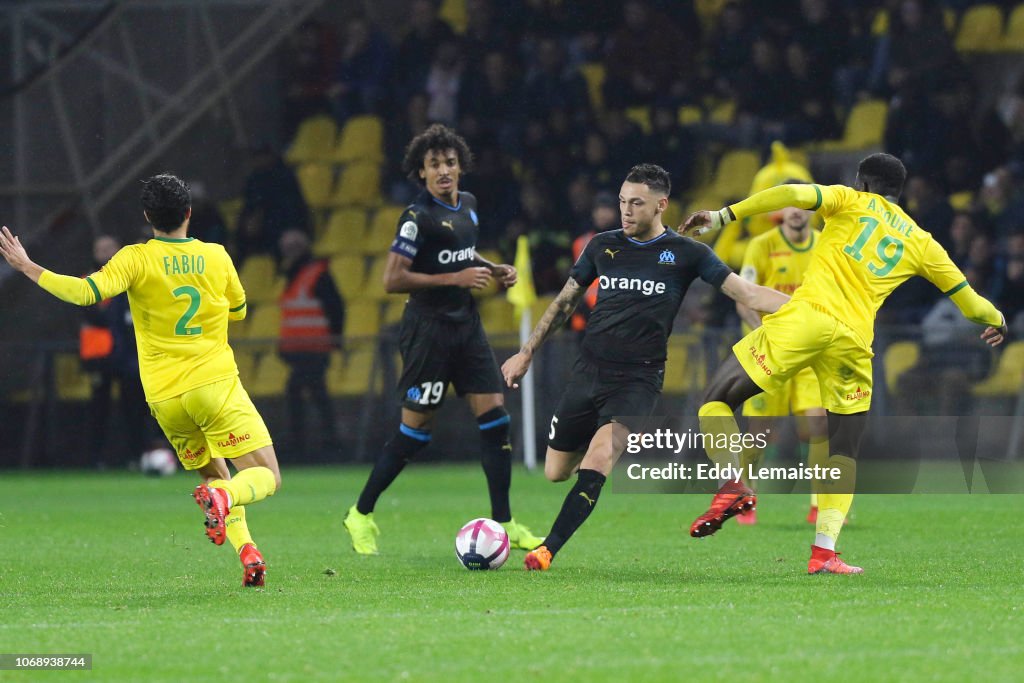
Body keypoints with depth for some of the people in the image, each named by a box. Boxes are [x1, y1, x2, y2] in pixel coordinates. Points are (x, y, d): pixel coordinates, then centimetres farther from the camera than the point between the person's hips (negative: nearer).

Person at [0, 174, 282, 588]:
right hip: (216, 385, -1)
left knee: (214, 475, 20)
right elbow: (238, 310, 19)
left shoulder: (137, 259, -5)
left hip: (164, 398, 2)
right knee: (266, 477, -1)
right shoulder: (216, 257, 2)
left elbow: (86, 292, -19)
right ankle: (223, 498, -34)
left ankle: (245, 548, -1)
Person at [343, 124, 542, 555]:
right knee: (416, 428, -2)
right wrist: (455, 278, -20)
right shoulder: (419, 217, -14)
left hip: (466, 325, 7)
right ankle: (361, 515, 13)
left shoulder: (467, 205, 10)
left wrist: (492, 270, 9)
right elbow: (392, 279, -18)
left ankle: (504, 523, 2)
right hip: (428, 329, -7)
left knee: (494, 417, -1)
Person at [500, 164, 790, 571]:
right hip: (589, 370, 4)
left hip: (639, 377, -4)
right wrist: (526, 354, 20)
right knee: (555, 473, 4)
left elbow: (747, 293, -4)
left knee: (597, 458, -26)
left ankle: (549, 550, -27)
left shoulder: (686, 254, -1)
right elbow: (565, 302, 19)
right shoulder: (603, 246, 9)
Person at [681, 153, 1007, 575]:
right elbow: (969, 301, 27)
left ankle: (733, 482, -19)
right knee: (843, 459, 13)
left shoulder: (850, 201, 14)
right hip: (854, 339, 3)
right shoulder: (921, 243, 20)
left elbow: (793, 194, -3)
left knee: (716, 400, 6)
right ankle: (823, 551, 0)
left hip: (806, 317, -3)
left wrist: (723, 216, -3)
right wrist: (996, 321, 49)